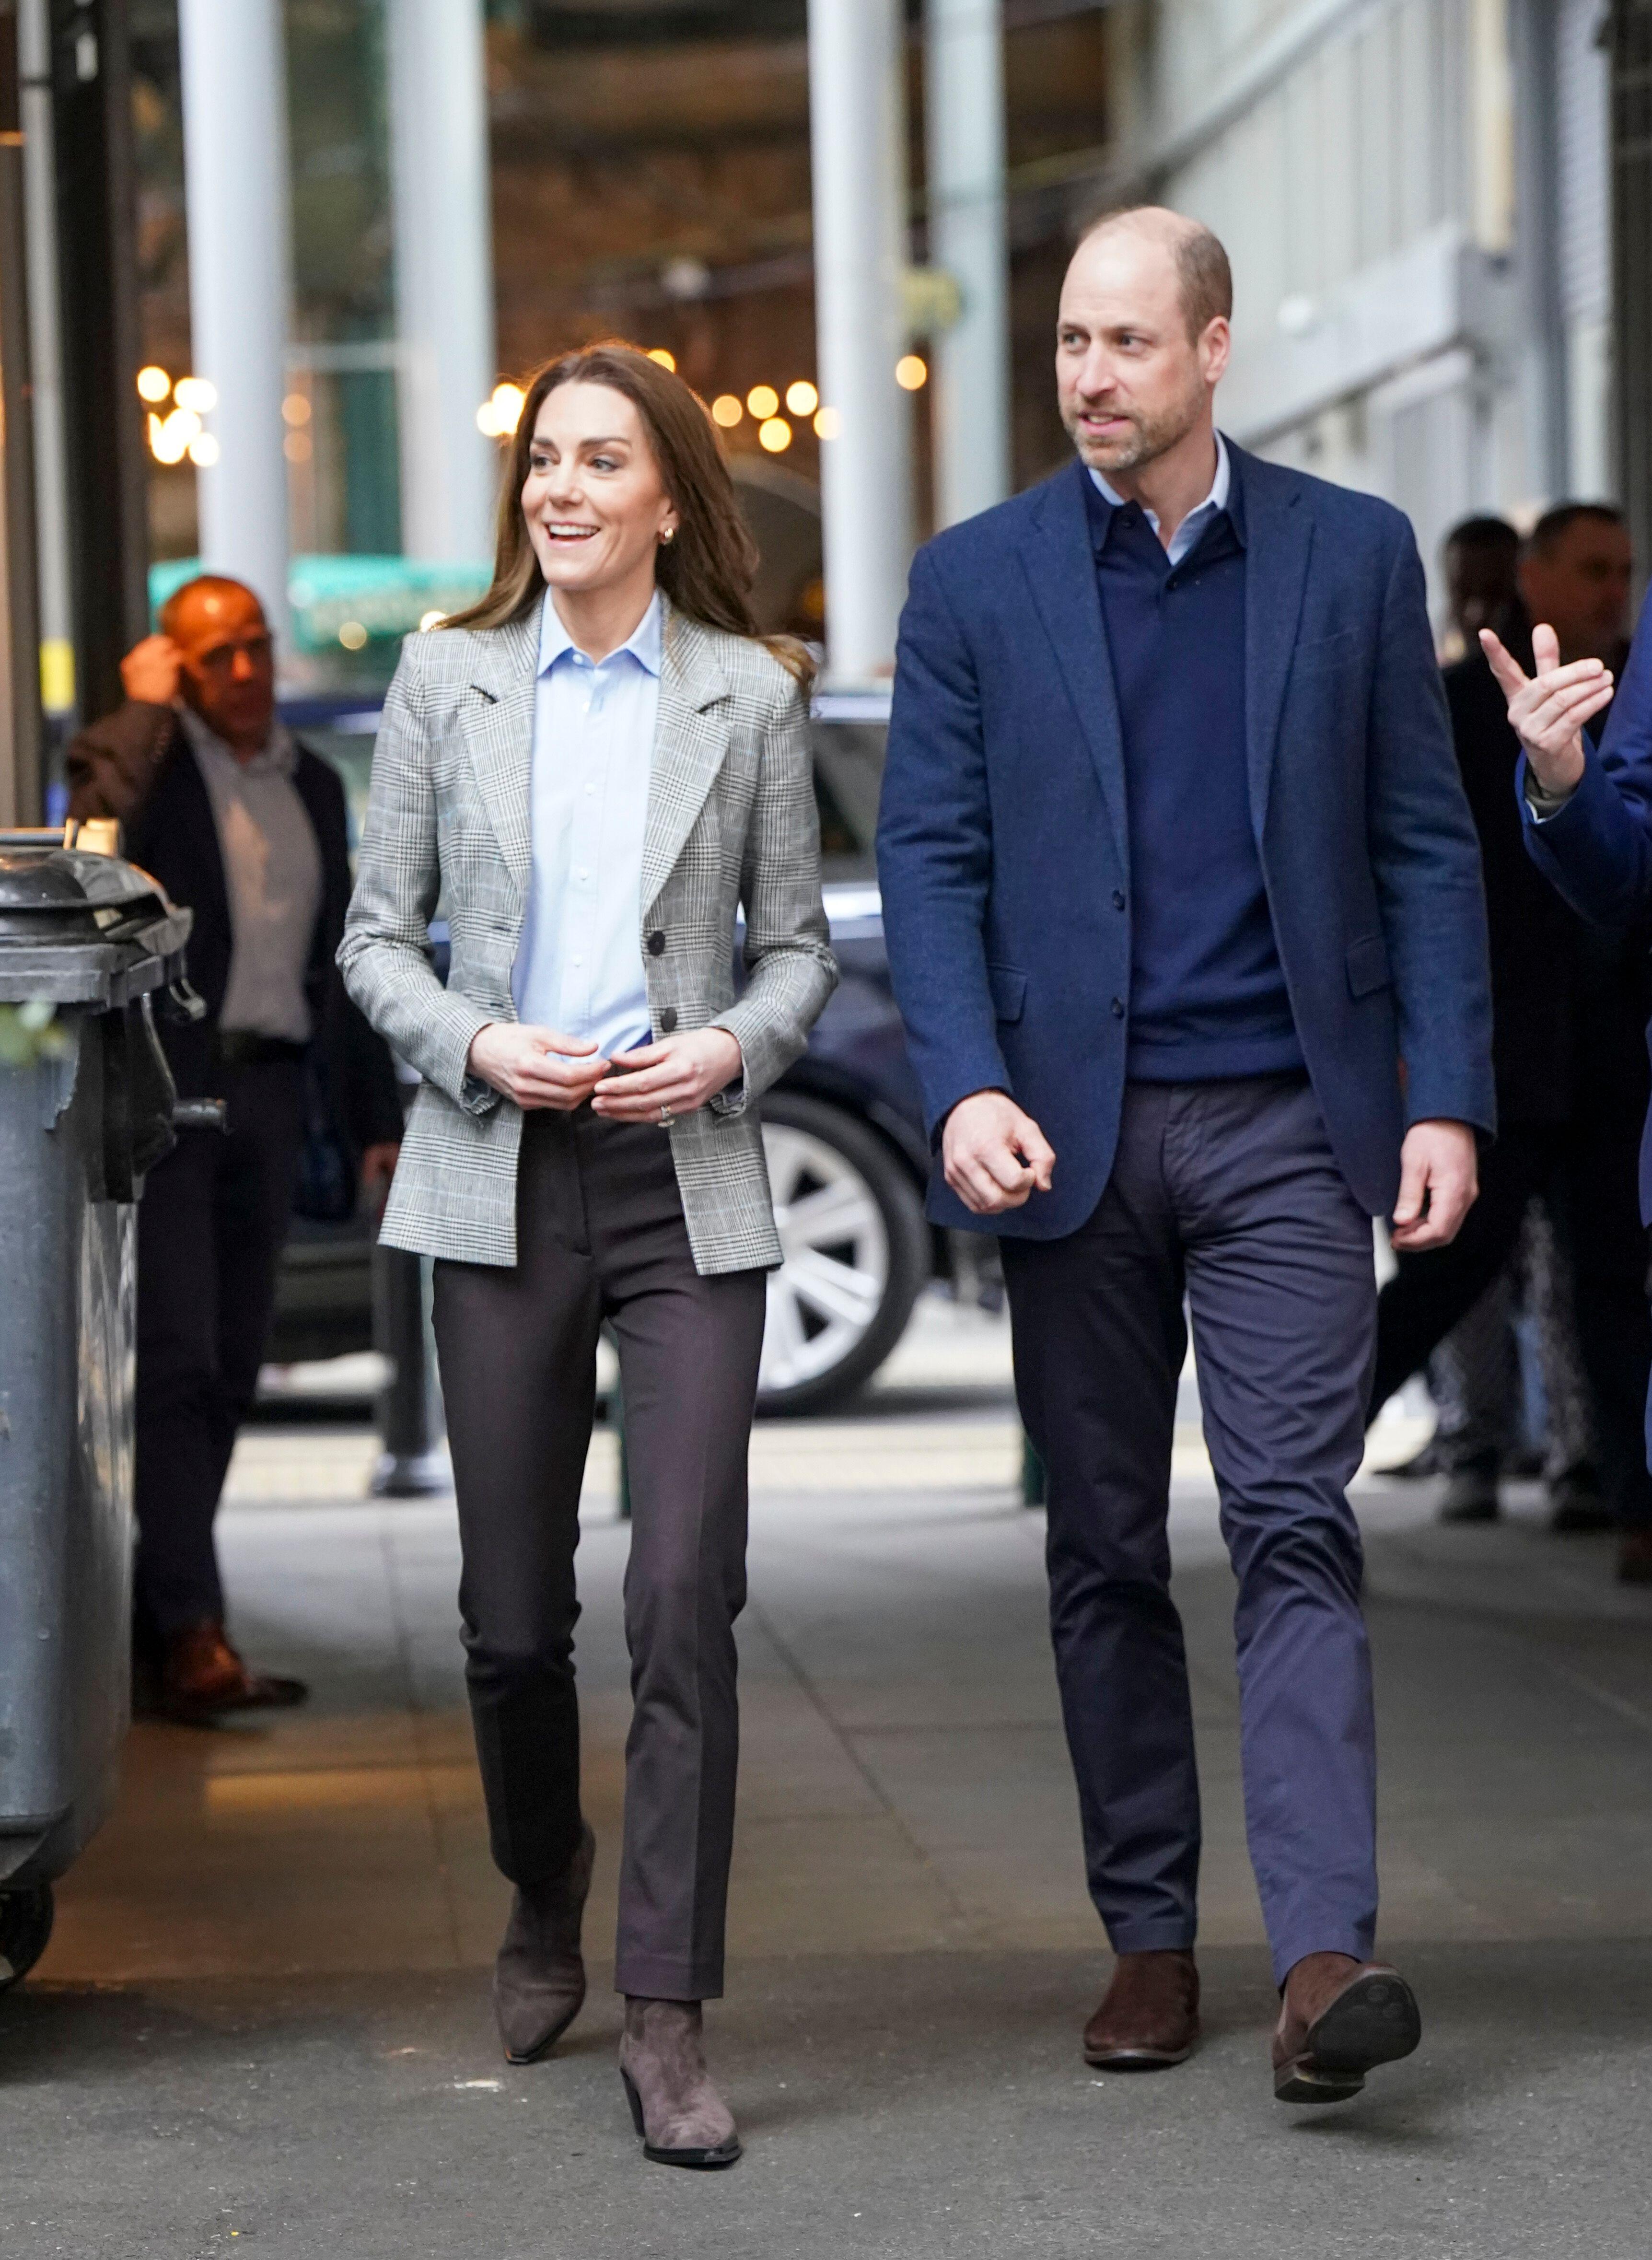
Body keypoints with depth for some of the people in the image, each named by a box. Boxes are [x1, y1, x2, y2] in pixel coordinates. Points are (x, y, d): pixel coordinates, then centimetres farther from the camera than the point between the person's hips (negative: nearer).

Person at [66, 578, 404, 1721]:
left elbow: (338, 960, 21)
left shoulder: (314, 784, 17)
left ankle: (155, 1623, 15)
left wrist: (376, 1116, 17)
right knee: (177, 1363, -11)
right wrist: (146, 706, -17)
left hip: (269, 1094, 6)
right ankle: (191, 1634, -15)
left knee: (228, 1372, 8)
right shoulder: (133, 757, -2)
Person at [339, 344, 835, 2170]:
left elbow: (798, 942, 9)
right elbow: (375, 935, 7)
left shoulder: (750, 693, 4)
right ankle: (543, 1903, 34)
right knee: (513, 1609, 7)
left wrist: (734, 1047, -10)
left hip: (685, 1180, -1)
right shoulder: (446, 679, 6)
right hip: (503, 1179, 1)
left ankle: (666, 2018, -6)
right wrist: (477, 1043, -10)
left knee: (683, 1594, -11)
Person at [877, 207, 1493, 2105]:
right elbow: (930, 859, 1)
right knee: (1106, 1552, 7)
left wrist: (1446, 1098, -3)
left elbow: (1424, 844, 5)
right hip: (1074, 1128, 1)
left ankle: (1322, 1955, -18)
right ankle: (1147, 1936, 17)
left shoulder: (1353, 555, 5)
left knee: (1294, 1523, -12)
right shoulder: (976, 580, 5)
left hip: (1285, 1122, -1)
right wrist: (967, 1088, -14)